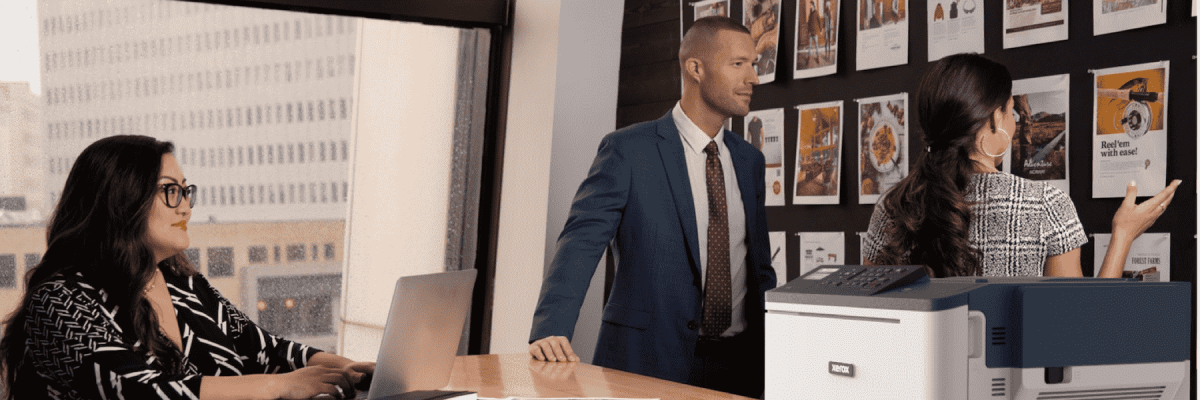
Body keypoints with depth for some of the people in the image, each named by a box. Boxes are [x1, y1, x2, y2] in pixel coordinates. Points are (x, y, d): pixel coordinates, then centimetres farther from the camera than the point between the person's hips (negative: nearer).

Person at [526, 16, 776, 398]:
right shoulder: (627, 149, -7)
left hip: (739, 362, 5)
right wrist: (551, 331, -29)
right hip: (649, 359, -5)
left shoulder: (750, 160, 12)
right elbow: (581, 242, -15)